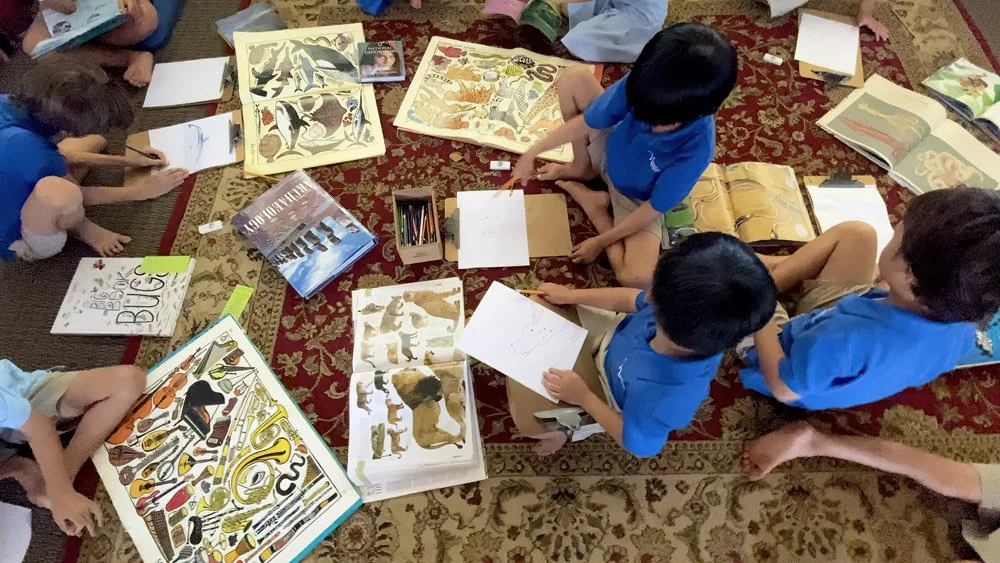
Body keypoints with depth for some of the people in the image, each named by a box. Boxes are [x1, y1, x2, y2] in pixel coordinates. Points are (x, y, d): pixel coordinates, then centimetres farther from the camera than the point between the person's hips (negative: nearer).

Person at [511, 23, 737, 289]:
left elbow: (654, 208, -25)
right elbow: (585, 122, -15)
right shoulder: (642, 84, -30)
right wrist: (532, 154, -13)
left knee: (638, 277, -28)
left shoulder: (696, 146, -38)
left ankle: (591, 201, -1)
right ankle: (582, 168, 8)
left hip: (636, 199, -3)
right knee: (575, 78, -16)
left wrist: (601, 242, -19)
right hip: (608, 152, 3)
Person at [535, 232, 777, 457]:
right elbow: (631, 299, -12)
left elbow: (639, 445, -25)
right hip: (619, 334, 5)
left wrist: (582, 397, -21)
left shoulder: (664, 400, -50)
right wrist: (570, 295, -4)